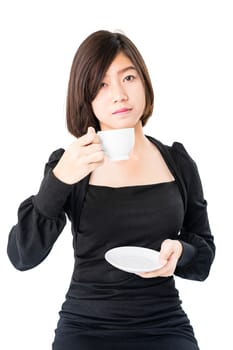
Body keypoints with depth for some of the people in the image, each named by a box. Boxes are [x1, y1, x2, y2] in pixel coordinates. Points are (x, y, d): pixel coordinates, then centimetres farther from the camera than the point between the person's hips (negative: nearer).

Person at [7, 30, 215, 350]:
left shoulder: (179, 162, 4)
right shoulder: (68, 165, -1)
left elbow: (204, 255, 11)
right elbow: (22, 257, -10)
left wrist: (180, 252, -12)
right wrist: (59, 180, -22)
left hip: (165, 324, 2)